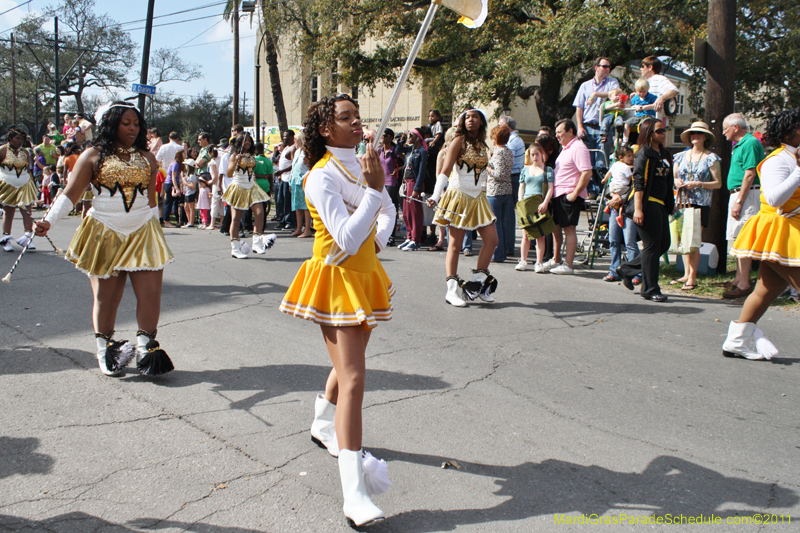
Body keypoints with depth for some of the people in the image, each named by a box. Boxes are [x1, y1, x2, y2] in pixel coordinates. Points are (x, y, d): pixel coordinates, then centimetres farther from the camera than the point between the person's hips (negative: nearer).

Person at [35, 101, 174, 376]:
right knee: (105, 296, 3)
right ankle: (105, 348, 21)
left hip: (142, 234, 2)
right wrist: (49, 220, -15)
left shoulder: (147, 159, 12)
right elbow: (70, 194, -2)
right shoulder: (93, 156, 3)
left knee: (150, 293, -8)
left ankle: (145, 347, 4)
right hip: (103, 235, -2)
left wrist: (154, 229, 17)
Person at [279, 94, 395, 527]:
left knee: (349, 362, 23)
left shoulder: (363, 164, 6)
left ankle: (323, 426, 50)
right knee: (353, 378, -15)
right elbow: (347, 239, -29)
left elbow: (387, 211, 23)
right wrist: (374, 189, -27)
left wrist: (377, 240, 5)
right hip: (337, 278, -8)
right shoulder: (321, 178, -18)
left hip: (365, 274, 8)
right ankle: (353, 494, -16)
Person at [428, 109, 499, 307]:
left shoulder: (482, 145, 13)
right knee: (455, 244, -3)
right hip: (459, 196, -7)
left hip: (478, 198, 7)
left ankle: (478, 282, 12)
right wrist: (435, 196, -22)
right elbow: (445, 171, -12)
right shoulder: (459, 141, -5)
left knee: (492, 239, 0)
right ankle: (453, 288, 1)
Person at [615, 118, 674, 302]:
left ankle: (627, 269, 22)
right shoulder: (644, 154, -8)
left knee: (664, 244, 10)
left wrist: (671, 204, 19)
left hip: (660, 205, 9)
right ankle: (650, 289, 3)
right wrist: (638, 209, -22)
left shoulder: (664, 155, 18)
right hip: (647, 204, -9)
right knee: (652, 246, -5)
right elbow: (639, 183, -16)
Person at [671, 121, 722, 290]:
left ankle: (692, 277, -1)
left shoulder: (711, 158, 1)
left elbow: (718, 183, -2)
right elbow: (673, 177, 19)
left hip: (700, 204, -4)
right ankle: (687, 274, 16)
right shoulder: (681, 156, 13)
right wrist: (677, 182, -3)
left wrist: (698, 184, -14)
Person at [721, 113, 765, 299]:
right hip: (738, 194, 10)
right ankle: (739, 279, 22)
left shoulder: (750, 143, -13)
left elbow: (750, 174, -20)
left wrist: (739, 202, -22)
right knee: (739, 239, 14)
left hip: (747, 195, -10)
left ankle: (744, 284, -9)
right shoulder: (740, 145, 18)